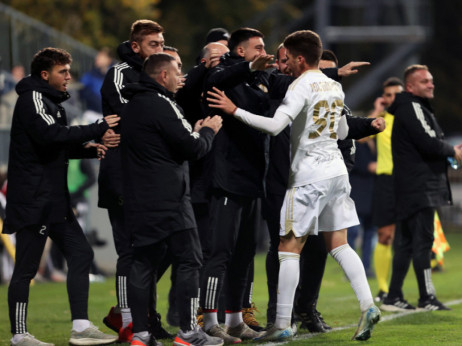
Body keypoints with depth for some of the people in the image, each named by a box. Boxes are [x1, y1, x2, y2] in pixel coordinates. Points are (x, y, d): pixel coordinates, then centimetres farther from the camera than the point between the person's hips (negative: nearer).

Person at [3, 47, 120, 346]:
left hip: (54, 199, 10)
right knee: (26, 268, -5)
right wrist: (97, 129, -21)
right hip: (32, 200, -10)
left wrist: (87, 148, 3)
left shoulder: (51, 102, 20)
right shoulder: (32, 99, -11)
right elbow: (51, 134, -26)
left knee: (81, 253, 6)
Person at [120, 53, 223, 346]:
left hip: (138, 199, 9)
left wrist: (195, 132, 14)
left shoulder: (133, 106, 15)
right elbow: (193, 149, -13)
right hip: (168, 200, -8)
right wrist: (208, 131, 5)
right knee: (189, 260, -2)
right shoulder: (162, 105, -13)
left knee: (144, 262, 9)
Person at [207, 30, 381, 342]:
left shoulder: (302, 86, -12)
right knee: (339, 245, 11)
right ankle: (368, 306, -4)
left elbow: (275, 125, -23)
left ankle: (283, 325, -3)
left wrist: (234, 110, -18)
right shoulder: (335, 88, 12)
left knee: (290, 248, -2)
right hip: (337, 171, 7)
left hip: (309, 176, -7)